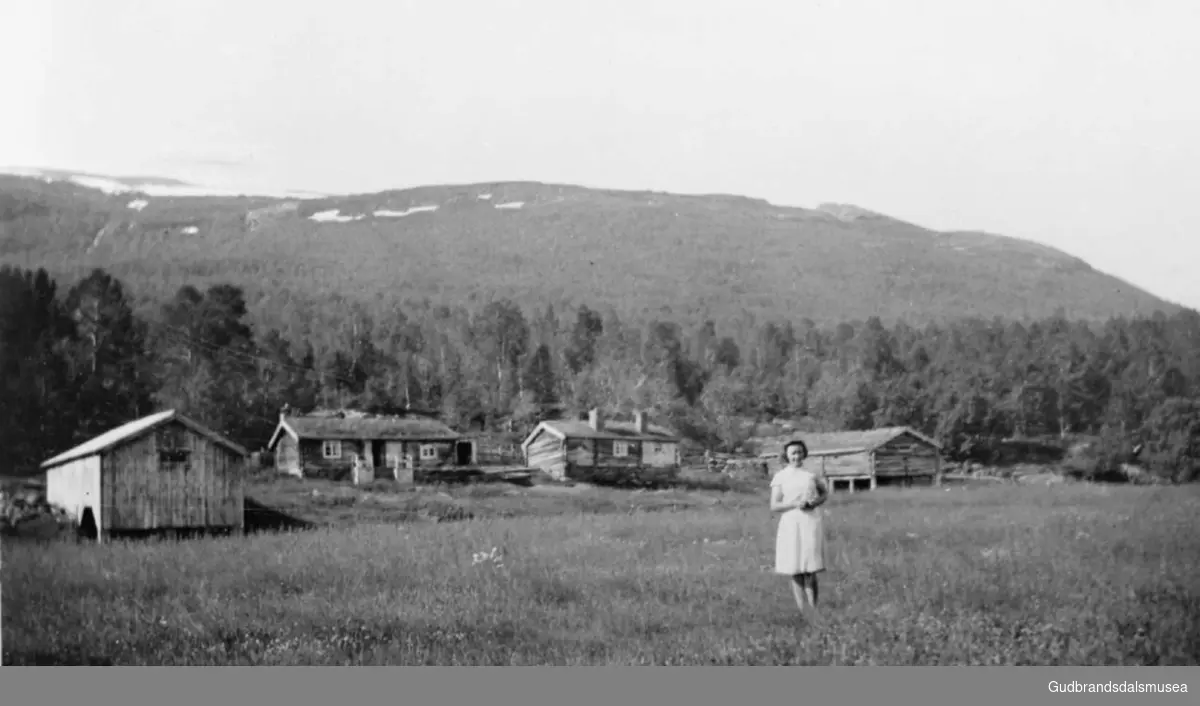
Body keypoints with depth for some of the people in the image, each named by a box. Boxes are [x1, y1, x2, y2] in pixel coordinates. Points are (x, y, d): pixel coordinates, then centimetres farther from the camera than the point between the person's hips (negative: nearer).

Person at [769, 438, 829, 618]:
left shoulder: (812, 475, 8)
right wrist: (795, 504, -16)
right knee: (796, 572, -2)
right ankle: (803, 614, -1)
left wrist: (817, 502, -1)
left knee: (810, 572, -2)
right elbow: (774, 506, 0)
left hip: (811, 524, 1)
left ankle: (814, 614, 1)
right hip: (791, 526, -1)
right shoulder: (780, 477, 3)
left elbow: (825, 493, 21)